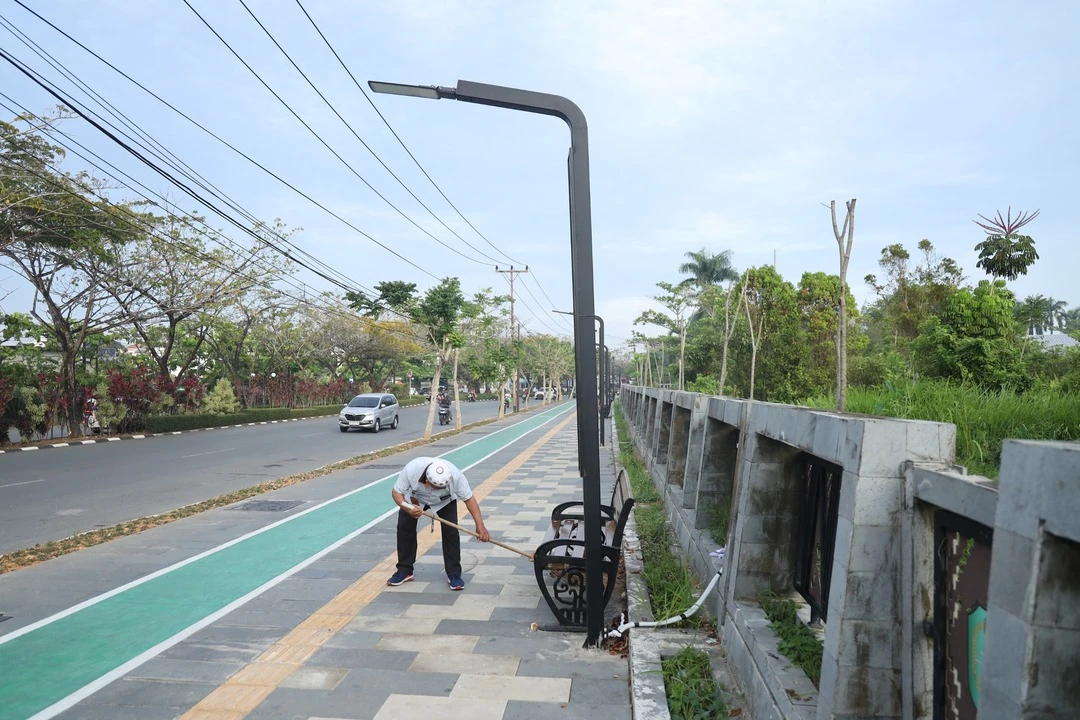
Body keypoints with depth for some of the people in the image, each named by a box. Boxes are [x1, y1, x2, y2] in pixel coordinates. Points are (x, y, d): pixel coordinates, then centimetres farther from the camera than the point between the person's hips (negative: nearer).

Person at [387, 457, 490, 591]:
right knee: (404, 527, -7)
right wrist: (408, 508, -46)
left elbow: (469, 498, -29)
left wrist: (480, 525, -35)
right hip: (414, 498, 1)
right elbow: (396, 492, -27)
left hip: (445, 501, -1)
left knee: (451, 530, -15)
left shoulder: (455, 475, -40)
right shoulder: (411, 469, -42)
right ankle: (404, 571, 12)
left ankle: (454, 574, -1)